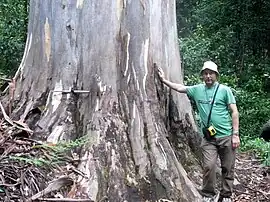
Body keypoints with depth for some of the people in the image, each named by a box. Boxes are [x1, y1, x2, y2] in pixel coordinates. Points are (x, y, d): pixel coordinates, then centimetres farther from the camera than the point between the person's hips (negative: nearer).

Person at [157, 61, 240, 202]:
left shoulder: (224, 90, -2)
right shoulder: (197, 90, 8)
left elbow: (234, 112, -3)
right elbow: (180, 88, 19)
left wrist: (235, 135, -7)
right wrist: (164, 80, 16)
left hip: (226, 136, -2)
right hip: (209, 138, 2)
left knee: (227, 168, 6)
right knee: (208, 166, -7)